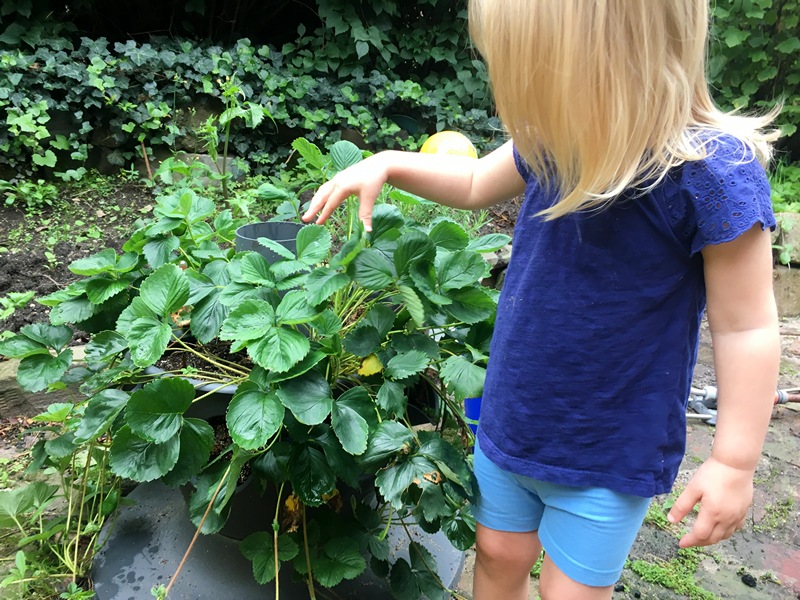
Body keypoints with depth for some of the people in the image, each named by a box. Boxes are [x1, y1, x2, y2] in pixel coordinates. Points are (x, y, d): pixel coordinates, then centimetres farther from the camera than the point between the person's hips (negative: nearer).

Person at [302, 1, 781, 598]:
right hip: (512, 422, 5)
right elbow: (475, 184, 12)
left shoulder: (712, 171, -24)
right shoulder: (556, 141, -7)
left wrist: (734, 463, -13)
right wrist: (387, 164, -1)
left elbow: (746, 328, -17)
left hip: (611, 456, -5)